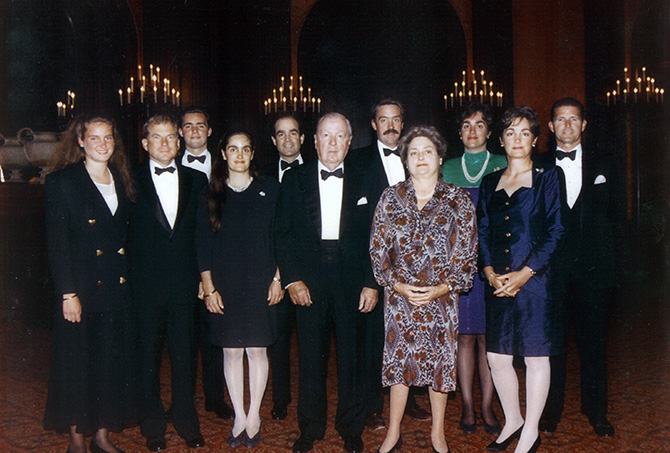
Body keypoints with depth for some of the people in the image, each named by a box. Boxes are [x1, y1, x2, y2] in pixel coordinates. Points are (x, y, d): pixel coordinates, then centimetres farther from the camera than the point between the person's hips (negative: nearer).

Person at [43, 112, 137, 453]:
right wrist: (68, 294, -14)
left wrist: (130, 279, 4)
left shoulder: (122, 181, 11)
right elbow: (56, 243, -9)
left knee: (114, 362, 10)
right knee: (77, 364, 5)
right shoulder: (62, 182, -4)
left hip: (118, 289, 5)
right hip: (82, 290, -5)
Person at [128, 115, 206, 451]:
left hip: (184, 282, 2)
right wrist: (129, 274, -8)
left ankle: (186, 422, 26)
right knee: (148, 354, 9)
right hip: (145, 283, -1)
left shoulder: (196, 181, 7)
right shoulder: (131, 180, 1)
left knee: (184, 353, 10)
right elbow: (124, 233, -2)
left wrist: (203, 276, 3)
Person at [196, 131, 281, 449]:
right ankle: (239, 417, 18)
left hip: (260, 286, 0)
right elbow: (203, 245, 4)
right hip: (225, 287, 1)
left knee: (257, 350, 4)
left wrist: (277, 279, -1)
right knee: (231, 351, 5)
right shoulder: (211, 196, 6)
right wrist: (208, 288, -3)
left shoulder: (269, 190, 5)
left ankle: (254, 416, 17)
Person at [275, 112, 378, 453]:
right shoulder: (294, 179, 6)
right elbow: (283, 234, 2)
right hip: (307, 281, 0)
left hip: (351, 280, 1)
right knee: (311, 357, 7)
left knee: (351, 356, 8)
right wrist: (292, 279, -7)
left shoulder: (362, 183, 7)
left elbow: (372, 238, 5)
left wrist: (372, 283, -2)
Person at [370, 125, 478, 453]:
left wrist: (441, 288, -11)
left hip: (441, 296, 0)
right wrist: (397, 285, -9)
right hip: (399, 295, 1)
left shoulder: (458, 200, 0)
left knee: (440, 361, 7)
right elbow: (377, 247, 2)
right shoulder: (391, 198, 3)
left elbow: (467, 251, -2)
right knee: (398, 360, 6)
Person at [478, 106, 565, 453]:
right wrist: (490, 272, -6)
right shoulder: (490, 183, 12)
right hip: (497, 284, 4)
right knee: (497, 357, 8)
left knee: (536, 357, 3)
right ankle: (512, 421, 29)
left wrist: (523, 274, -13)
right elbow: (483, 233, 10)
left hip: (534, 280, -4)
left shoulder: (547, 178, 0)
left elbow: (556, 233, -6)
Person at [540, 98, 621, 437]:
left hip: (594, 268, 1)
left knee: (593, 341, 7)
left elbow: (616, 212, 12)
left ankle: (596, 411, 20)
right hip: (551, 266, -1)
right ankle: (551, 410, 17)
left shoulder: (604, 164, 11)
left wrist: (596, 241, 3)